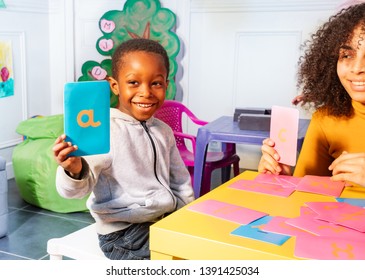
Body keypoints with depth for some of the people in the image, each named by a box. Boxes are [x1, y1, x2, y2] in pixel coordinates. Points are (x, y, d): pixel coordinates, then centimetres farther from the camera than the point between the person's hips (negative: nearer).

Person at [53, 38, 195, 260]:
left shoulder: (164, 131, 5)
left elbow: (181, 182, 17)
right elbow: (77, 190, -25)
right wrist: (74, 171, -46)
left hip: (167, 220, 7)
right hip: (123, 231, -7)